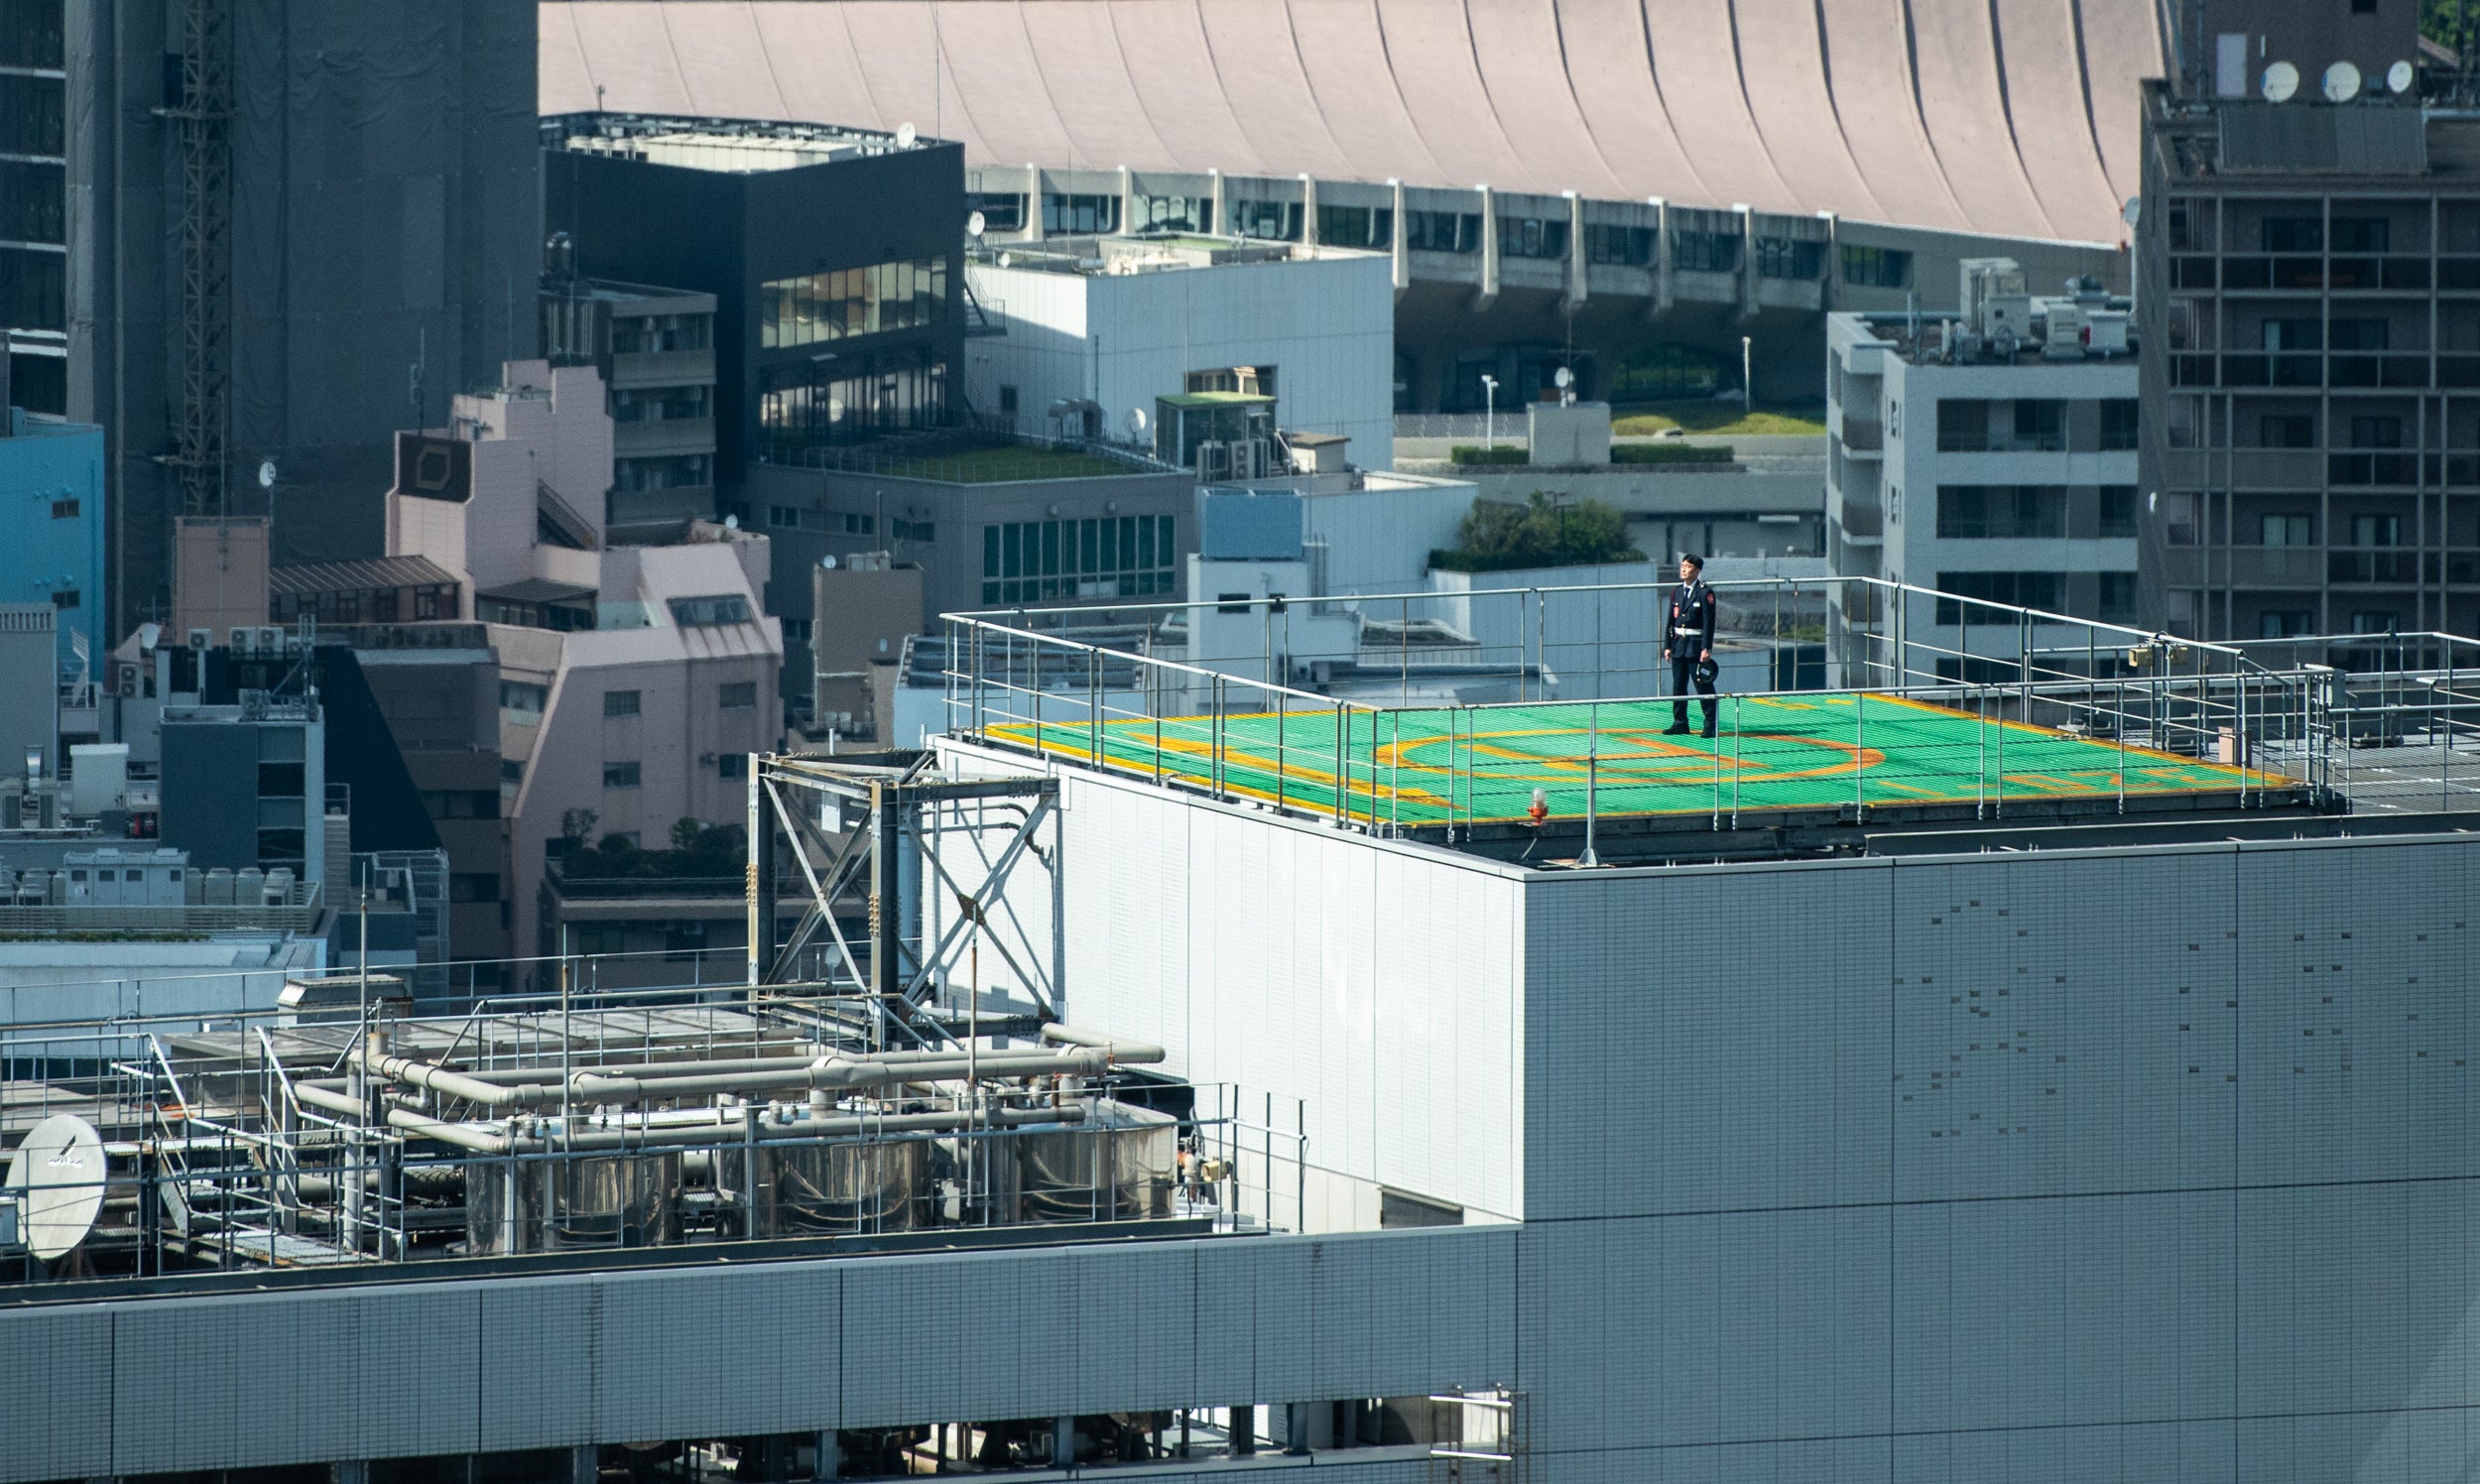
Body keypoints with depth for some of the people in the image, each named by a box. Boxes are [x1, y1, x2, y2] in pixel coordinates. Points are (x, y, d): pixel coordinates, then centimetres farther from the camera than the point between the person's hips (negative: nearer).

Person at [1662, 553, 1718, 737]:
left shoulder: (1705, 593, -7)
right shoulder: (1677, 592, 11)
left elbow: (1709, 623, -11)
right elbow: (1671, 621, 14)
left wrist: (1706, 649, -16)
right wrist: (1667, 645, 8)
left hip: (1696, 646, -6)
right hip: (1678, 646, 6)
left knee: (1704, 687, -4)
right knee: (1678, 687, 8)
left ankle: (1710, 725, 0)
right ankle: (1680, 723, 16)